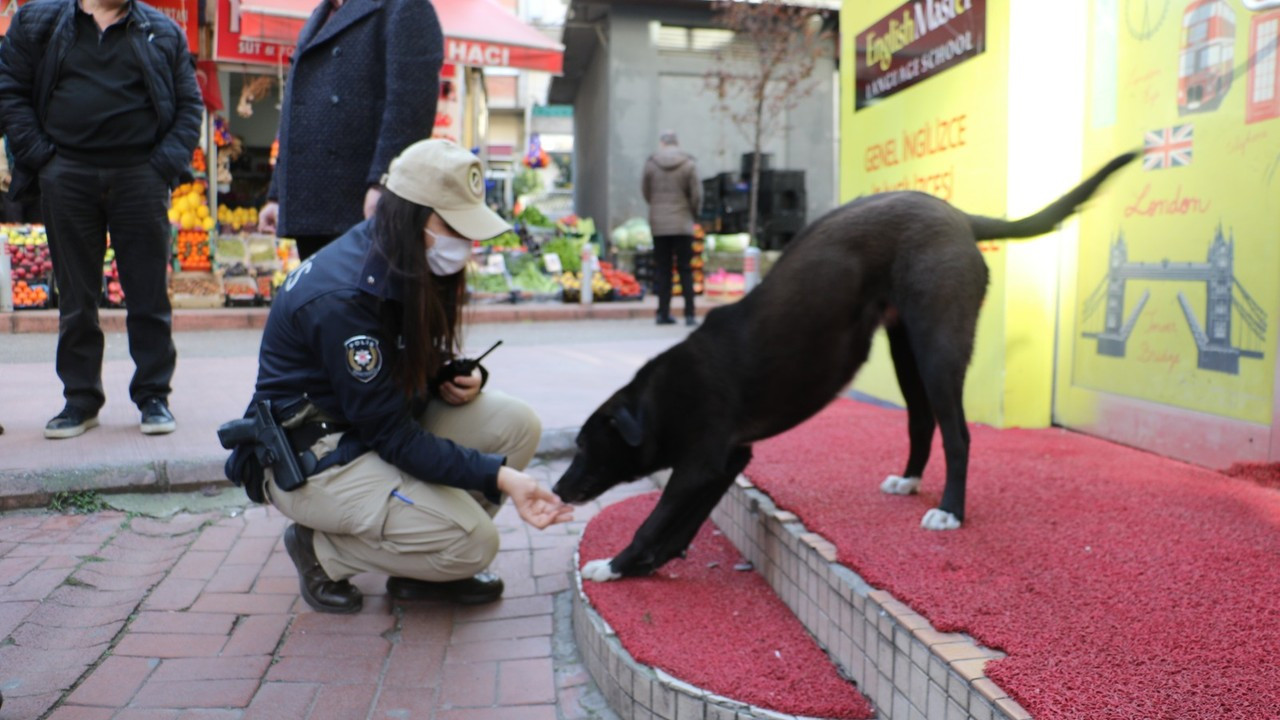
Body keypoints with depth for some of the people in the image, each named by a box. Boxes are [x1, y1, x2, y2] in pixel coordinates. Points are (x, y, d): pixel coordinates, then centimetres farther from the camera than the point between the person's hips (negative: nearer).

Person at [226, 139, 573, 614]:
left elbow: (419, 367, 12)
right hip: (310, 455, -9)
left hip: (378, 424, 9)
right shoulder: (342, 299, -29)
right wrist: (499, 477, -30)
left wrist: (462, 379, -12)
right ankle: (321, 549, 0)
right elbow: (393, 436, -26)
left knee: (516, 424, -10)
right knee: (472, 543, -22)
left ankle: (422, 568, 2)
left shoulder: (408, 265, -3)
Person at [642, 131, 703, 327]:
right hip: (682, 224, -1)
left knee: (662, 270, 8)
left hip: (658, 224, 1)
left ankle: (663, 313, 8)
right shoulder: (688, 164, -5)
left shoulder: (650, 163, 0)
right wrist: (693, 214, 12)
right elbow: (696, 194, -5)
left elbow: (646, 193, 5)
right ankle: (690, 314, -1)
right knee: (685, 270, 3)